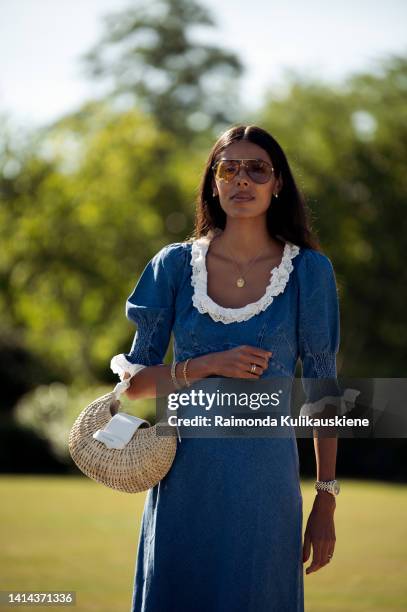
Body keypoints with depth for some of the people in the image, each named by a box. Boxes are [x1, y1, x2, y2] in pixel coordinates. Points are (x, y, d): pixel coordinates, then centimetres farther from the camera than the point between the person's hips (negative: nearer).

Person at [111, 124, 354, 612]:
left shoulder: (308, 271, 0)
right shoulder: (175, 265, 3)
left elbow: (323, 391, 2)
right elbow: (135, 380, 5)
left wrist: (325, 502, -2)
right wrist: (206, 366, -13)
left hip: (266, 478, -1)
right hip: (185, 480, 1)